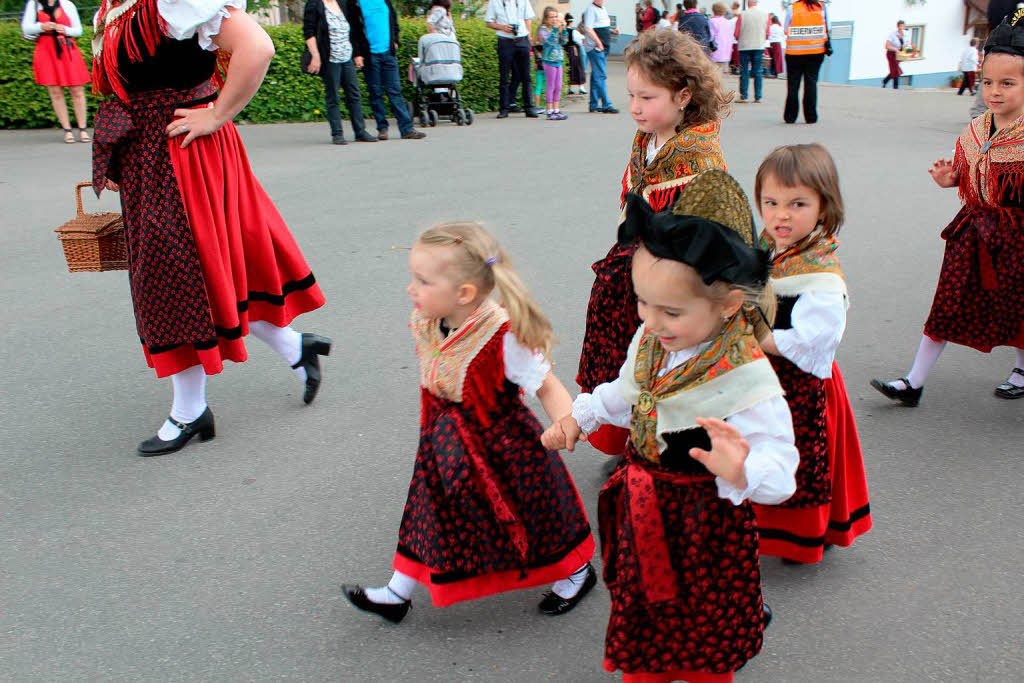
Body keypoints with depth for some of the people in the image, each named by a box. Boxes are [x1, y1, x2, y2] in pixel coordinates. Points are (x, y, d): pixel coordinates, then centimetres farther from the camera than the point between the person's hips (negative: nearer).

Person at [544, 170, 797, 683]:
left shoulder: (747, 379, -29)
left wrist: (741, 471, -49)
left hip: (704, 524, -6)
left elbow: (778, 472, -29)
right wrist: (578, 419, 5)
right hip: (641, 511, 6)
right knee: (638, 616, 26)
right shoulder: (650, 342, -8)